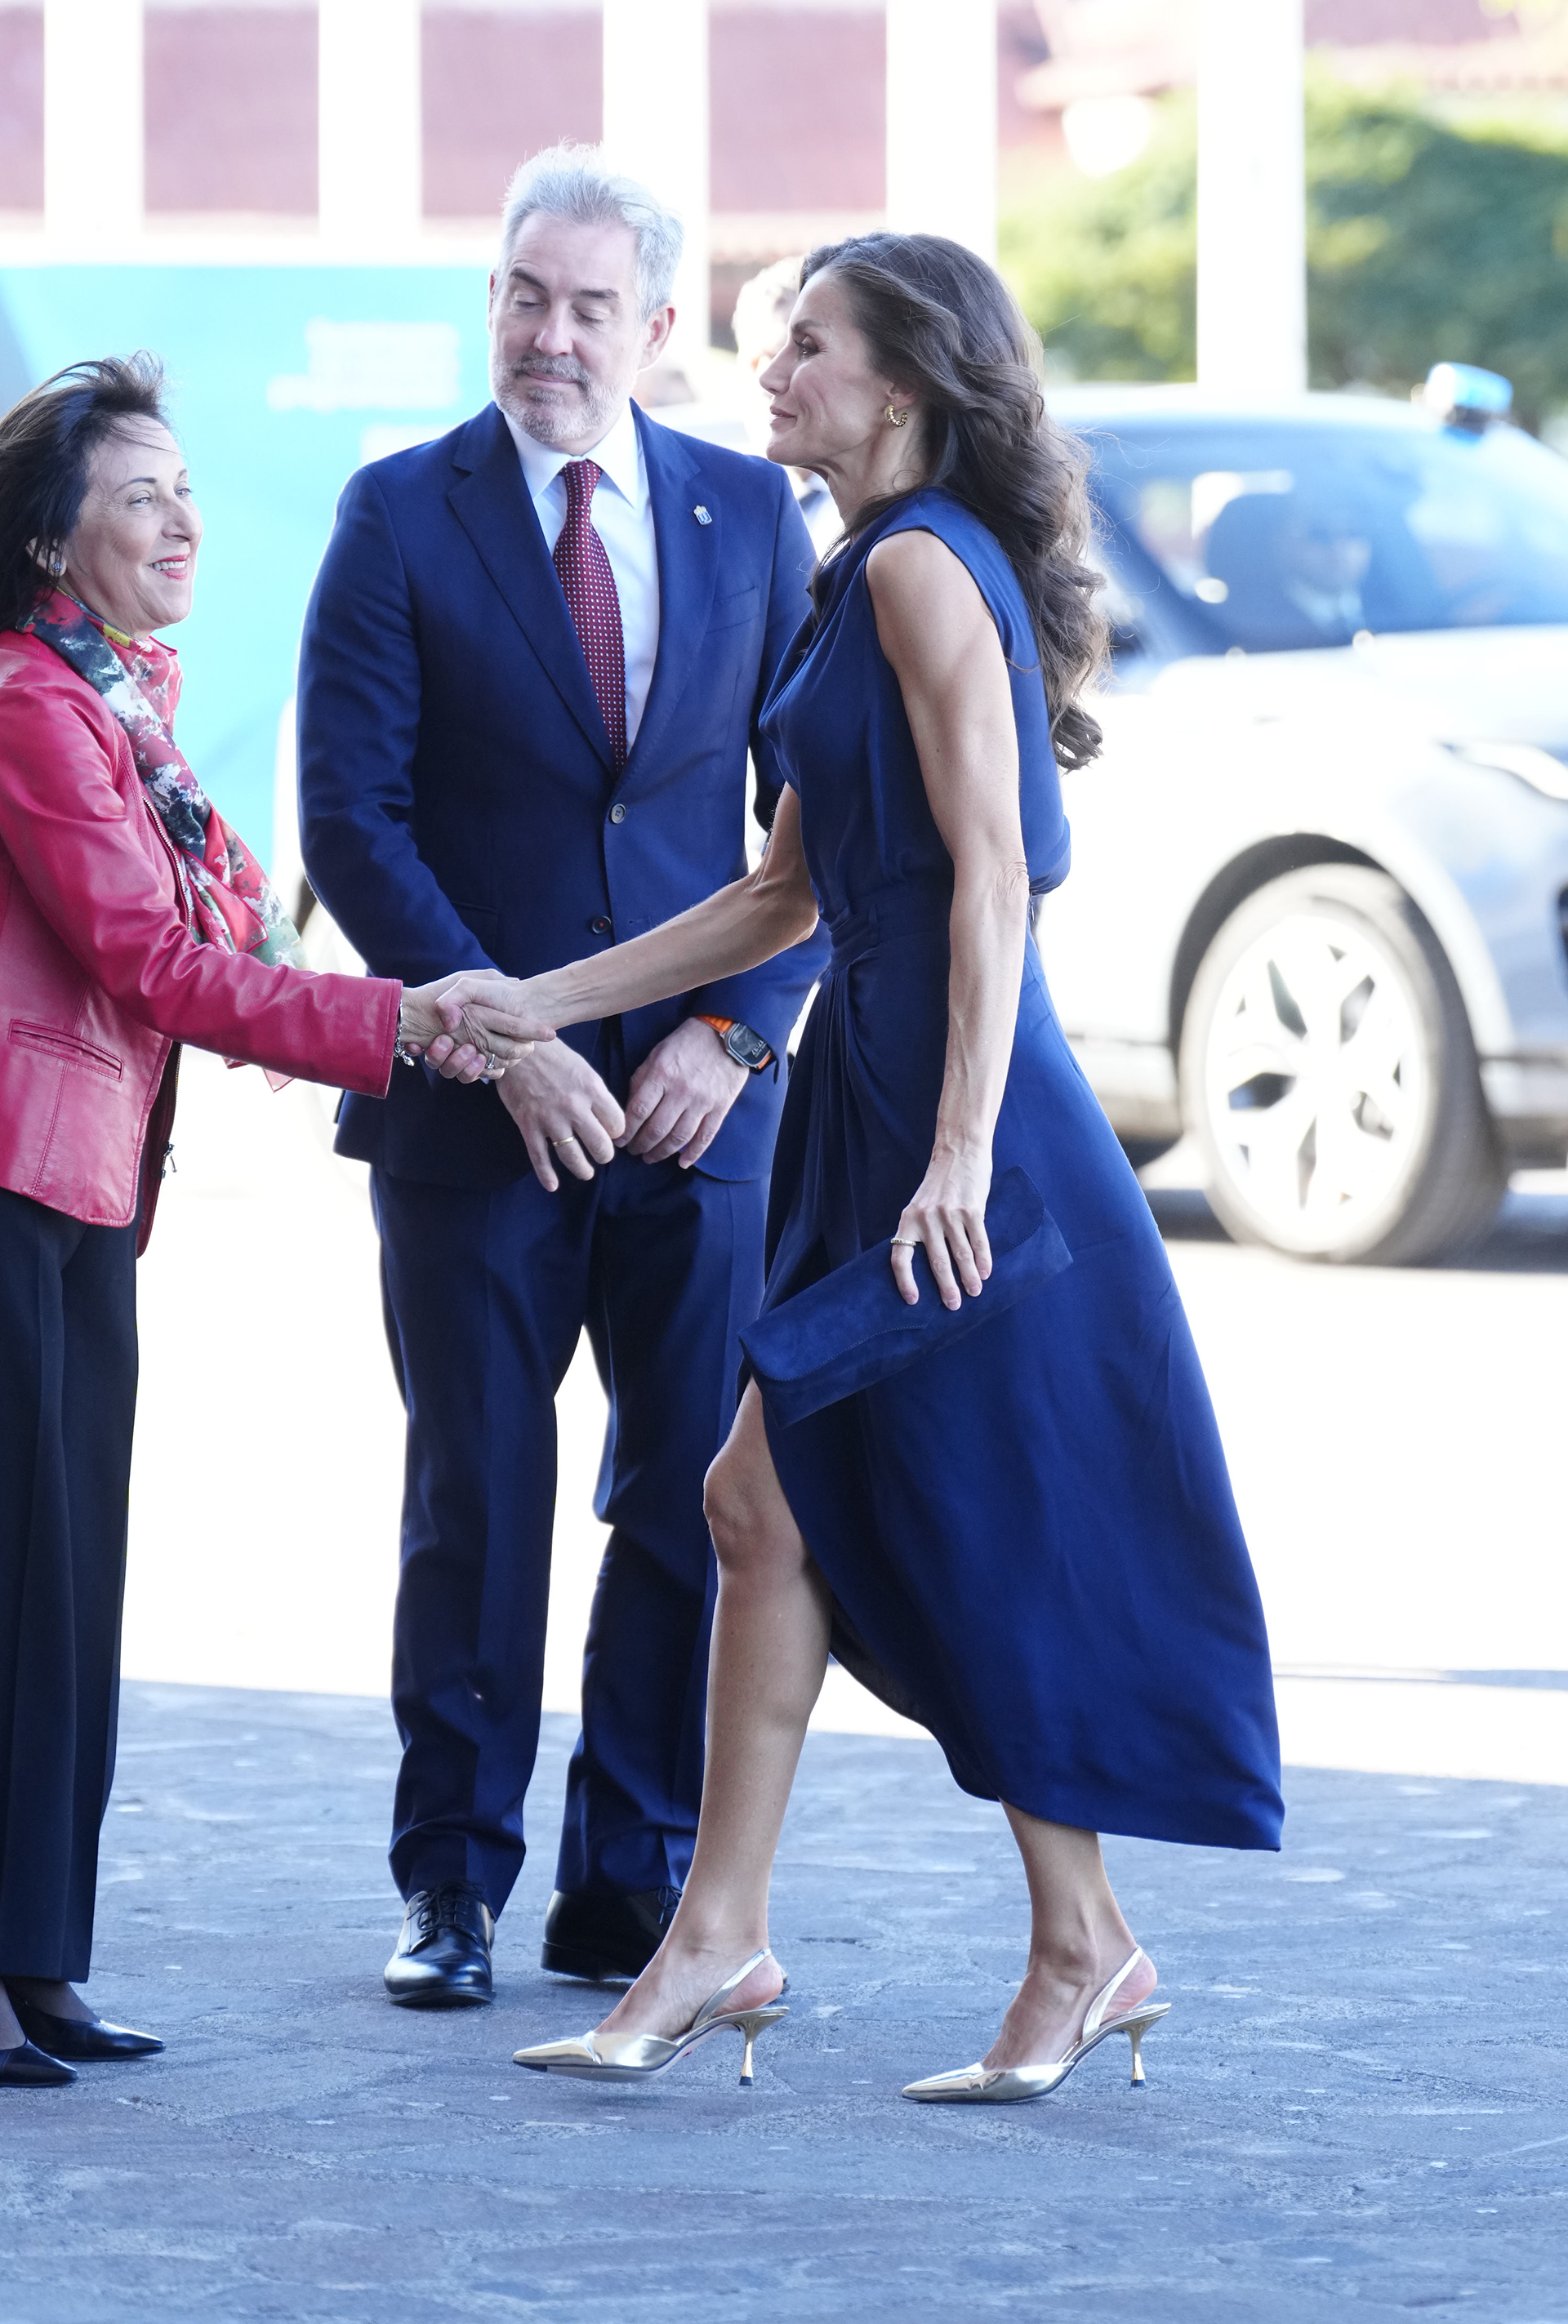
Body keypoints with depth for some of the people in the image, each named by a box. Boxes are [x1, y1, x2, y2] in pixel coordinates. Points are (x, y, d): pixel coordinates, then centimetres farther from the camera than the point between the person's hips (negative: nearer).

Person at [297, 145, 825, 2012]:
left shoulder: (749, 513, 7)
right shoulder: (402, 515, 0)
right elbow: (351, 813, -4)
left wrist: (735, 1027, -4)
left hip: (698, 1093, 2)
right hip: (476, 1099, -2)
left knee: (695, 1501, 2)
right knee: (477, 1503, 4)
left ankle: (638, 1887, 12)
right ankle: (451, 1886, 14)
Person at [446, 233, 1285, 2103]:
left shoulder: (925, 566, -11)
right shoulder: (877, 577, 18)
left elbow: (990, 870, -19)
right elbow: (789, 891, 21)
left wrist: (962, 1142, -25)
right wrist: (544, 1003, 20)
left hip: (947, 1093, -10)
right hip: (869, 1099, 10)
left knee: (981, 1528, -3)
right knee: (771, 1506, 7)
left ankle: (1082, 1951, 7)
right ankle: (716, 1941, 9)